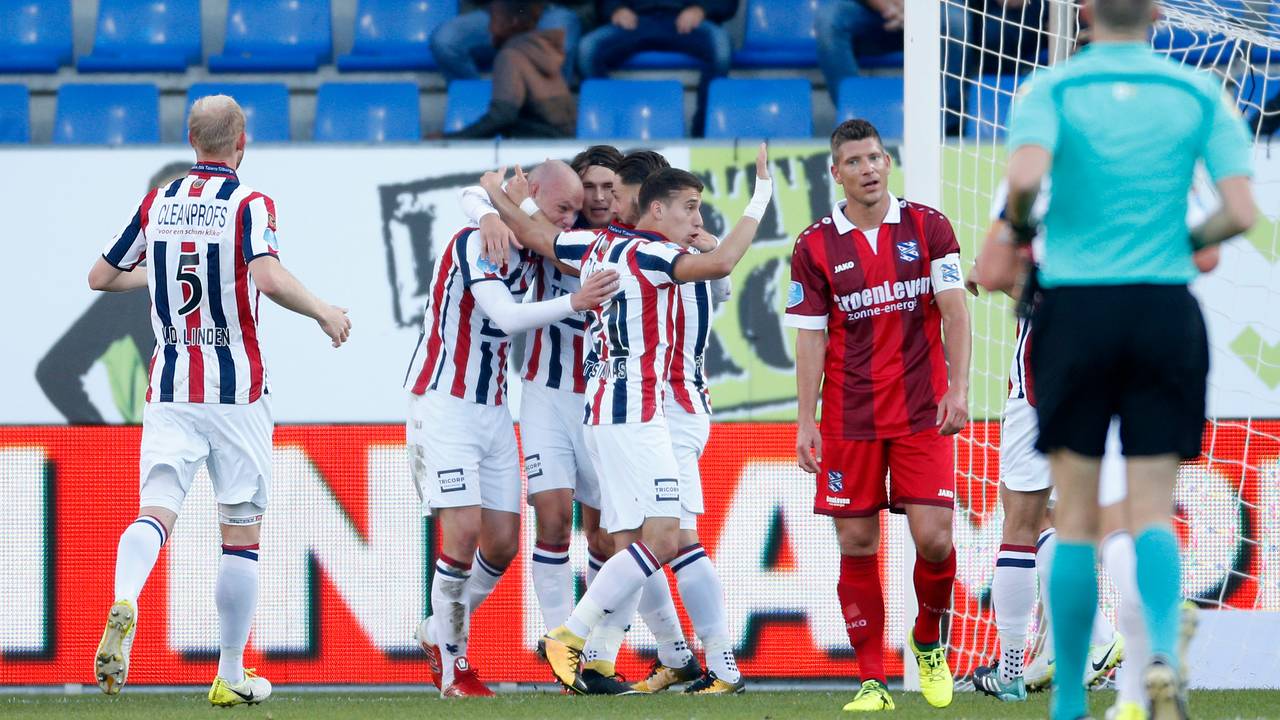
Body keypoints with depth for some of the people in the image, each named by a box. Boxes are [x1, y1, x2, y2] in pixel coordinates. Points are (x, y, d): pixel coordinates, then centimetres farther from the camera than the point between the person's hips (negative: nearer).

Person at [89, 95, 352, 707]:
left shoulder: (156, 204, 7)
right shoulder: (249, 204, -7)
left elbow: (101, 277, 14)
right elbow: (269, 278, -24)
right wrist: (324, 312, -9)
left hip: (169, 389, 3)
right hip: (237, 391, -3)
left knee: (156, 511, -7)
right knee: (242, 531, 8)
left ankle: (124, 605, -38)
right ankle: (230, 675, 10)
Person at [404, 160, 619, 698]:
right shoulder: (475, 243, -17)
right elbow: (506, 317, -28)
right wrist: (573, 303, -40)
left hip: (493, 408, 8)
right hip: (443, 405, -8)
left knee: (502, 542, 4)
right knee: (463, 530, -16)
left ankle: (439, 632, 25)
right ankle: (452, 666, -4)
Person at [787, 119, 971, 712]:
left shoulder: (927, 227, 3)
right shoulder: (815, 246, 3)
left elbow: (953, 311, 1)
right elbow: (810, 338, 2)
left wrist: (958, 389, -9)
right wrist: (806, 421, -3)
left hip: (923, 414, 0)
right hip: (848, 417, 1)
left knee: (934, 538, -9)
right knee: (856, 545, -1)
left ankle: (929, 641, 20)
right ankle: (872, 680, 6)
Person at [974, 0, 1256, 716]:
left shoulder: (1051, 89, -2)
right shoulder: (1201, 94, 3)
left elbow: (1025, 177, -21)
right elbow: (1241, 212, -6)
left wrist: (1016, 230, 0)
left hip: (1076, 309, -1)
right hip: (1165, 309, 1)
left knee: (1077, 516, 8)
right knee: (1152, 511, 4)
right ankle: (1164, 652, -23)